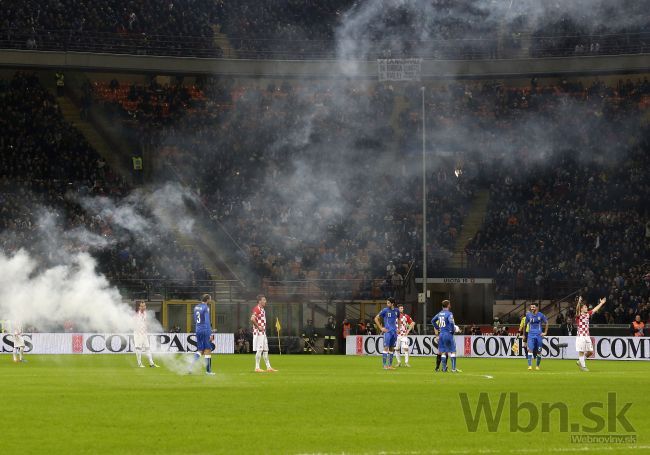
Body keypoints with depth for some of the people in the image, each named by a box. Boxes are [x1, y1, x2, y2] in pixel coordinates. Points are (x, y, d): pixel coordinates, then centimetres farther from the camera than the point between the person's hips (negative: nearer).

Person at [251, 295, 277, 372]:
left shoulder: (262, 310, 17)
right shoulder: (257, 309, -14)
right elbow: (252, 319, -27)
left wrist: (263, 327, 13)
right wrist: (258, 327, -21)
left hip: (263, 332, 10)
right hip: (258, 332, -10)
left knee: (265, 350, 12)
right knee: (259, 350, -8)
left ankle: (268, 367, 16)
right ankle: (257, 368, -6)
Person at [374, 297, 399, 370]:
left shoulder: (396, 311, 8)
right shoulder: (385, 310, -5)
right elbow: (376, 319, -1)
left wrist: (398, 328, 18)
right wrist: (381, 328, -6)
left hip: (394, 332, 5)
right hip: (387, 332, -5)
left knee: (392, 349, 7)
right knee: (386, 348, -11)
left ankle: (390, 365, 12)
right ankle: (385, 365, -10)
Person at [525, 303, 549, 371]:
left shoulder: (540, 315, -1)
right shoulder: (528, 315, 2)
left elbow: (546, 323, 11)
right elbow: (525, 324, 13)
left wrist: (545, 332, 4)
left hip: (539, 335, 0)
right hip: (531, 335, 0)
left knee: (539, 351, 5)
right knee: (530, 349, -16)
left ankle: (537, 365, 22)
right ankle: (530, 365, -18)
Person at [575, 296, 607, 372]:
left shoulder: (587, 314, 13)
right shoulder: (579, 315, -7)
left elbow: (595, 309, 26)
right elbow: (577, 309, -28)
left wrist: (601, 303, 32)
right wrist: (579, 302, -46)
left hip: (587, 336, 7)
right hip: (580, 336, -7)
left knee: (590, 351, 7)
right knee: (581, 351, -3)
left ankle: (580, 361, 23)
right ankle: (583, 366, 4)